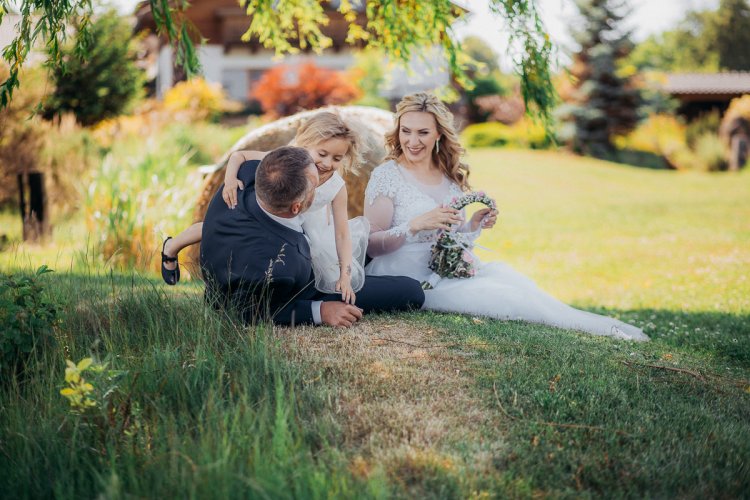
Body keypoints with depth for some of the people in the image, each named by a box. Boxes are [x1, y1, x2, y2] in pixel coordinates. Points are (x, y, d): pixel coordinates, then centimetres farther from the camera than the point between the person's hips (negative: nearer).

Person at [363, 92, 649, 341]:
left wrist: (474, 226, -3)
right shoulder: (387, 176, -8)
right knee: (509, 296, -20)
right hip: (409, 280, -6)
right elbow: (371, 245, -14)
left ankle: (608, 327, -24)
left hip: (448, 271, 6)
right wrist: (416, 224, -28)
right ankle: (610, 329, -16)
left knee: (502, 272, -21)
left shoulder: (451, 177, 10)